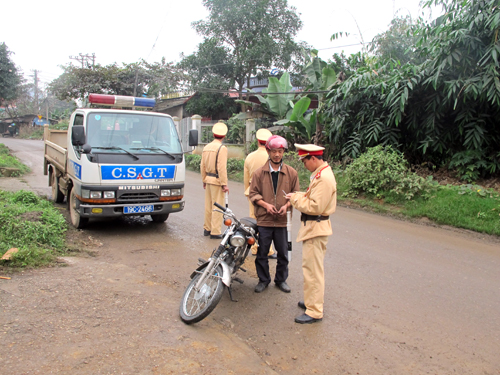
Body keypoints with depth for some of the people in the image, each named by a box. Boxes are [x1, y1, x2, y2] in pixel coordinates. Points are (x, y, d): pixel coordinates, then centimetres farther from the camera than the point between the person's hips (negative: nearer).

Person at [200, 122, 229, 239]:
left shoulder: (206, 147, 9)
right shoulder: (222, 148, -13)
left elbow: (202, 166, 13)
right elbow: (222, 168, -18)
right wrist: (224, 184, -15)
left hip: (208, 179, 7)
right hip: (217, 181, -7)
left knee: (208, 205, 15)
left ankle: (207, 228, 25)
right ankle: (215, 232, 1)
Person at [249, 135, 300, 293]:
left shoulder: (292, 173, 3)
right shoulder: (259, 172, 2)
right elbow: (253, 193, 3)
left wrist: (287, 205, -11)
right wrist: (266, 205, -12)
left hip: (283, 220, 1)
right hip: (264, 219, 0)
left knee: (283, 253, 11)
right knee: (262, 252, 9)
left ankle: (281, 279, 31)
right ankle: (263, 280, 27)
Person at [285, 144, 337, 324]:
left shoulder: (324, 178, -22)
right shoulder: (321, 174, 12)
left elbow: (315, 207, -26)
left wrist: (296, 199, -14)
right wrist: (299, 196, 2)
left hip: (316, 228, -11)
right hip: (313, 227, 11)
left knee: (312, 270, -4)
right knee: (311, 267, 21)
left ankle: (314, 312, 5)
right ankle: (312, 301, 35)